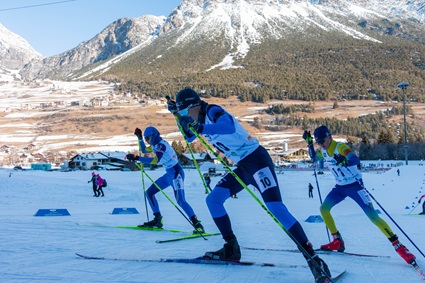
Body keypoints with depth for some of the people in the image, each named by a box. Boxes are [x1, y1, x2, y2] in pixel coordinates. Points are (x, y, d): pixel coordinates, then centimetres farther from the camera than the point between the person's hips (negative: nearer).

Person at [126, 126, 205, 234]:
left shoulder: (161, 145, -17)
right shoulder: (156, 145, 13)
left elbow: (156, 160, -32)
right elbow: (144, 150, 31)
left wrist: (136, 158, -33)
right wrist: (139, 138, 18)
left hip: (176, 173, -10)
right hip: (169, 174, 10)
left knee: (180, 200, -21)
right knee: (149, 192, 10)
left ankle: (197, 224, -19)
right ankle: (158, 219, 13)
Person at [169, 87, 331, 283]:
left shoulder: (212, 111, -14)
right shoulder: (201, 118, 12)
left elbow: (229, 127, -35)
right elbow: (190, 137, 28)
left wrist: (201, 128, -44)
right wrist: (179, 117, 14)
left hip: (257, 159, -9)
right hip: (242, 166, 10)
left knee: (276, 208, -20)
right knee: (213, 199, 4)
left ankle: (314, 259, -20)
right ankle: (231, 249, 12)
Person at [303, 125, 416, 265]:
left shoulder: (340, 147, -23)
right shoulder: (323, 151, 1)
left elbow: (356, 160, -38)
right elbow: (314, 158, 22)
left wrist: (345, 160, -58)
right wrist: (309, 143, 8)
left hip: (354, 186, -8)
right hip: (340, 187, 8)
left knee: (373, 216, -14)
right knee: (323, 209, -2)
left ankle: (399, 247, -10)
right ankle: (337, 241, 10)